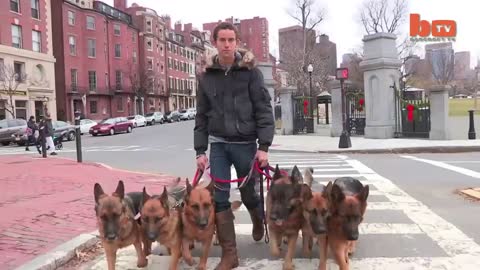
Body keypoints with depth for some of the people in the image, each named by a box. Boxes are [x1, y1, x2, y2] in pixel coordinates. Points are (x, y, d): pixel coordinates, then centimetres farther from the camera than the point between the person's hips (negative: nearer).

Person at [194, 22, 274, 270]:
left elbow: (263, 110, -7)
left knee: (248, 194, 10)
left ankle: (258, 221, 46)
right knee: (218, 198, -2)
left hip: (245, 143, -2)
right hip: (218, 144, 2)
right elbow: (201, 116, 7)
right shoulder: (207, 76, 4)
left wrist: (264, 146, -15)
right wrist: (200, 150, 2)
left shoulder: (250, 71, -4)